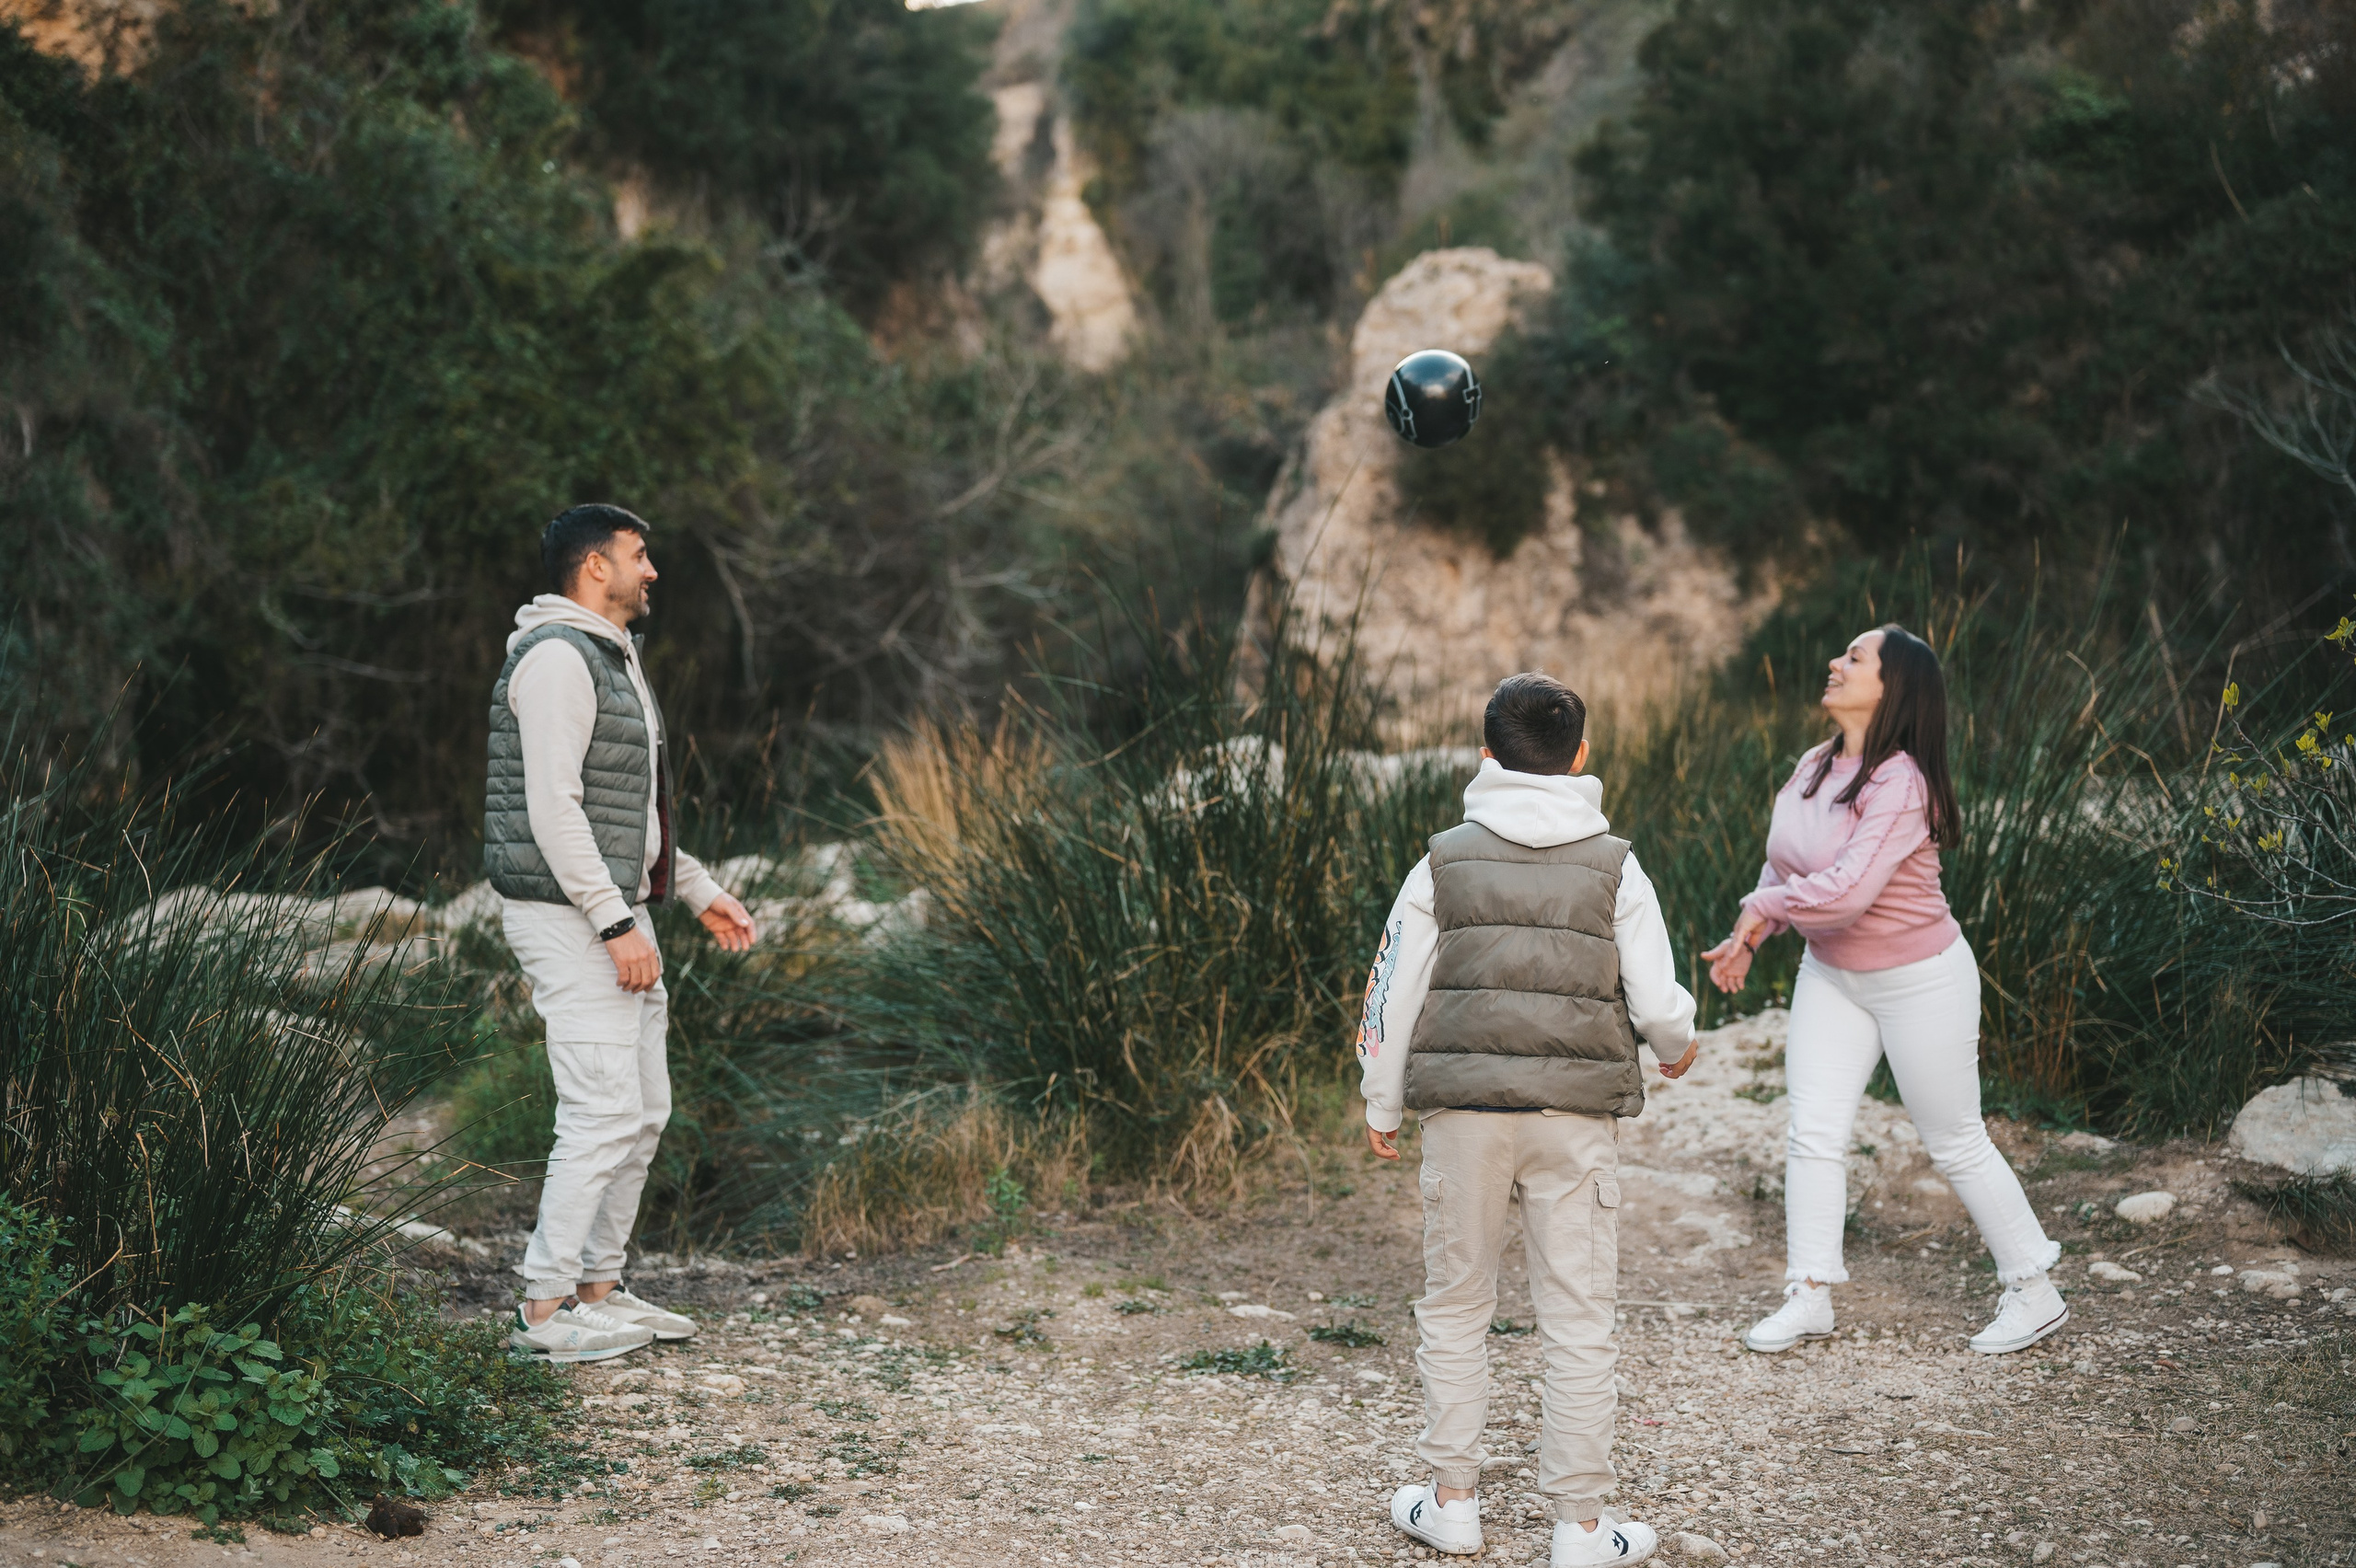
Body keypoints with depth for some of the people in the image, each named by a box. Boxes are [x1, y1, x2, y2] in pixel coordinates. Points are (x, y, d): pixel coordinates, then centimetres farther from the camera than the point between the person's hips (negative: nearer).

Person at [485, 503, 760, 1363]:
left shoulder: (612, 657, 19)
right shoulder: (557, 657, -14)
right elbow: (552, 808, -21)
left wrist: (700, 890, 23)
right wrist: (616, 923, -23)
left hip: (615, 914, 10)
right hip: (568, 916, -10)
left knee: (643, 1112, 12)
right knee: (604, 1115, -11)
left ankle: (598, 1287, 21)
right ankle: (544, 1309, -5)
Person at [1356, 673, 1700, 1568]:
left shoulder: (1445, 864, 1)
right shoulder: (1613, 868, -1)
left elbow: (1393, 992, 4)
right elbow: (1656, 1003, -2)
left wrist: (1381, 1106, 16)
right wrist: (1680, 1046, 21)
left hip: (1465, 1113, 1)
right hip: (1575, 1115, -1)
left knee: (1455, 1305, 14)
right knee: (1578, 1321, 5)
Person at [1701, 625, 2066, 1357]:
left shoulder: (1900, 783, -26)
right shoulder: (1814, 765, -1)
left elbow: (1845, 891, -33)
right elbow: (1783, 864, 12)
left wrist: (1761, 906, -18)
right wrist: (1748, 938, -2)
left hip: (1918, 979, -7)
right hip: (1830, 973, 7)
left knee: (1956, 1145, 4)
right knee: (1812, 1132, 1)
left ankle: (2036, 1293, 19)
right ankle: (1810, 1295, 10)